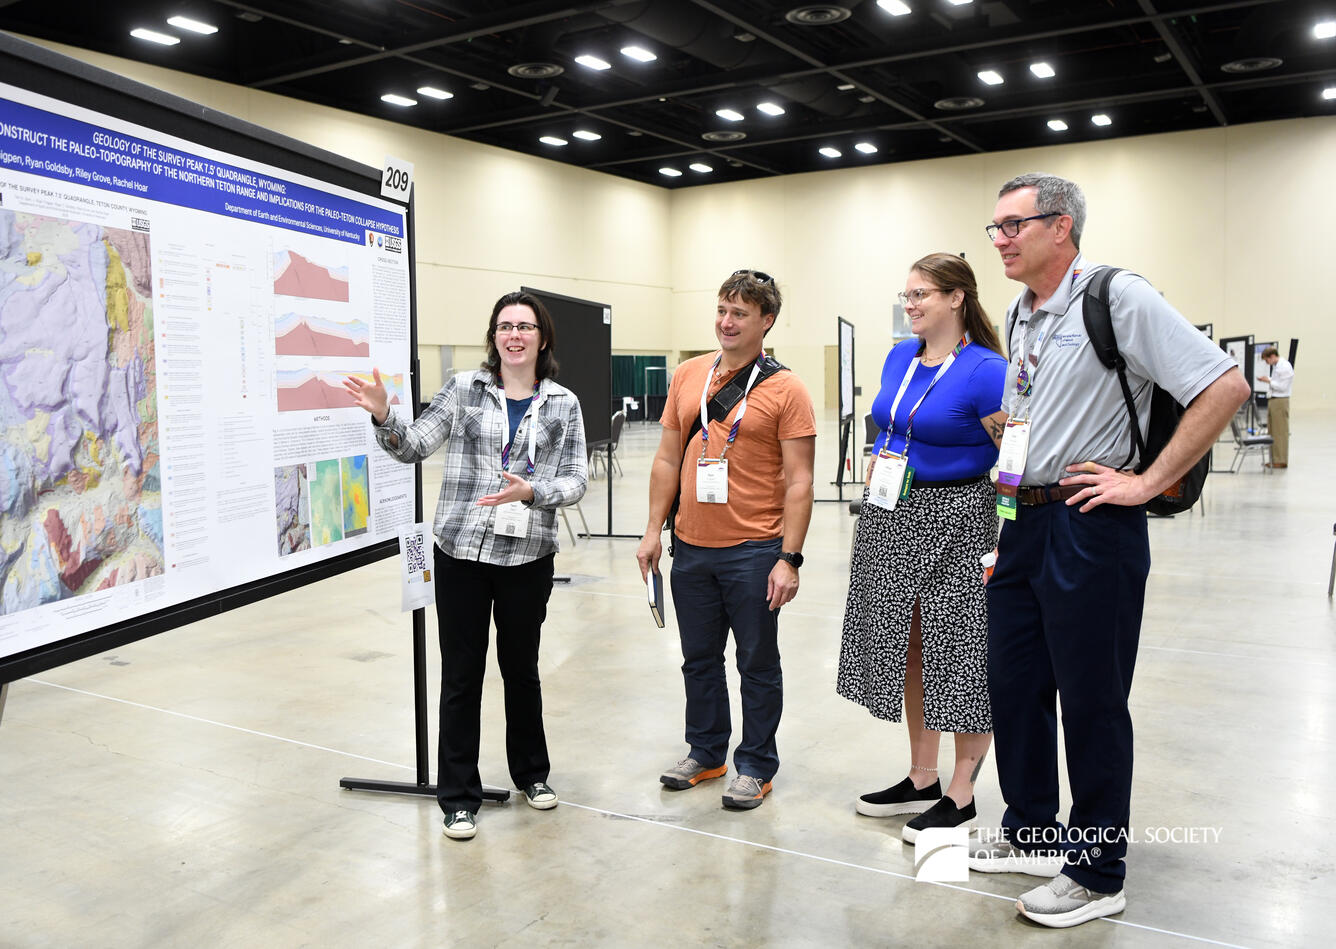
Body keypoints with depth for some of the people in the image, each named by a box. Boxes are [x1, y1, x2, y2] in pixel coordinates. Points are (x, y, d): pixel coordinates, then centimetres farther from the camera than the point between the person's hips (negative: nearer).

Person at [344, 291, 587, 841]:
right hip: (462, 552, -1)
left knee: (521, 667, 16)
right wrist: (383, 417, -21)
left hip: (528, 555, 1)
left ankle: (531, 773, 37)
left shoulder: (563, 404, 4)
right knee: (461, 675, 4)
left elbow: (576, 480, -1)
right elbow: (413, 447, -2)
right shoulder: (464, 390, 1)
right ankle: (459, 797, 18)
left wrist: (531, 492, -19)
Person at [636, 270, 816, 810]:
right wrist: (654, 529, 7)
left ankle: (755, 767, 24)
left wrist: (789, 558, -15)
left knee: (757, 663, 8)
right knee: (699, 658, 17)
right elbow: (668, 458, 12)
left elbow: (799, 481, -10)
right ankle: (705, 752, 35)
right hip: (691, 546, 5)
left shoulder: (785, 390, -7)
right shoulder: (688, 376, 7)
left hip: (754, 551, -5)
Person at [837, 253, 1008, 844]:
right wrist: (877, 471, 18)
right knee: (908, 647, 14)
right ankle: (922, 779, 29)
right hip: (891, 517, 8)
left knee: (961, 652, 2)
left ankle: (959, 796, 16)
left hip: (955, 519, -8)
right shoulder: (899, 358, 9)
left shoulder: (985, 370, -14)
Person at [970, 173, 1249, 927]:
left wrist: (1147, 484, -18)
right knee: (1013, 686, 15)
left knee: (1092, 703, 3)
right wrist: (1009, 467, 14)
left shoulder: (1119, 298, -12)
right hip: (1023, 525, 8)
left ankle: (1098, 875, 19)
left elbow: (1226, 386, -19)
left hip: (1090, 527, -8)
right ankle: (1031, 834, 34)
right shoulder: (1021, 316, 13)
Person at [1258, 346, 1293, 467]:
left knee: (1280, 432, -4)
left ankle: (1281, 461, 0)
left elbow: (1282, 387, -17)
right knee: (1272, 431, 13)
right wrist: (1267, 380, 7)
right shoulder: (1276, 366, 14)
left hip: (1280, 401, -9)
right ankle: (1274, 459, 19)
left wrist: (1269, 380, -12)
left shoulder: (1285, 367, -14)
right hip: (1272, 400, 10)